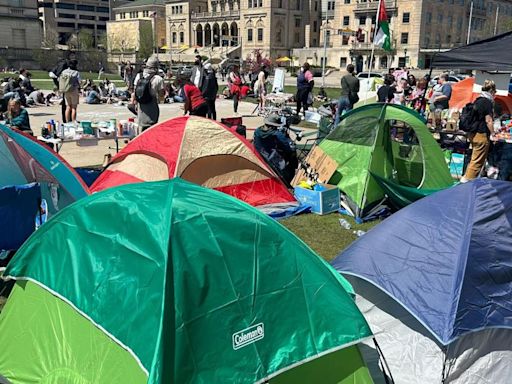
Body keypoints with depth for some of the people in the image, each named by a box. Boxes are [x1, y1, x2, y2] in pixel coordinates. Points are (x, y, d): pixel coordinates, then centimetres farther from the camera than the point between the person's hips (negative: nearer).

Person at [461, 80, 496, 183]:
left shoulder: (477, 101, 13)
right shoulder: (487, 102, -13)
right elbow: (488, 121, -15)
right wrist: (493, 134, -6)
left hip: (472, 133, 9)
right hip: (481, 134, -9)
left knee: (474, 159, 19)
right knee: (477, 161, -4)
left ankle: (466, 177, 22)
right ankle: (468, 179, -3)